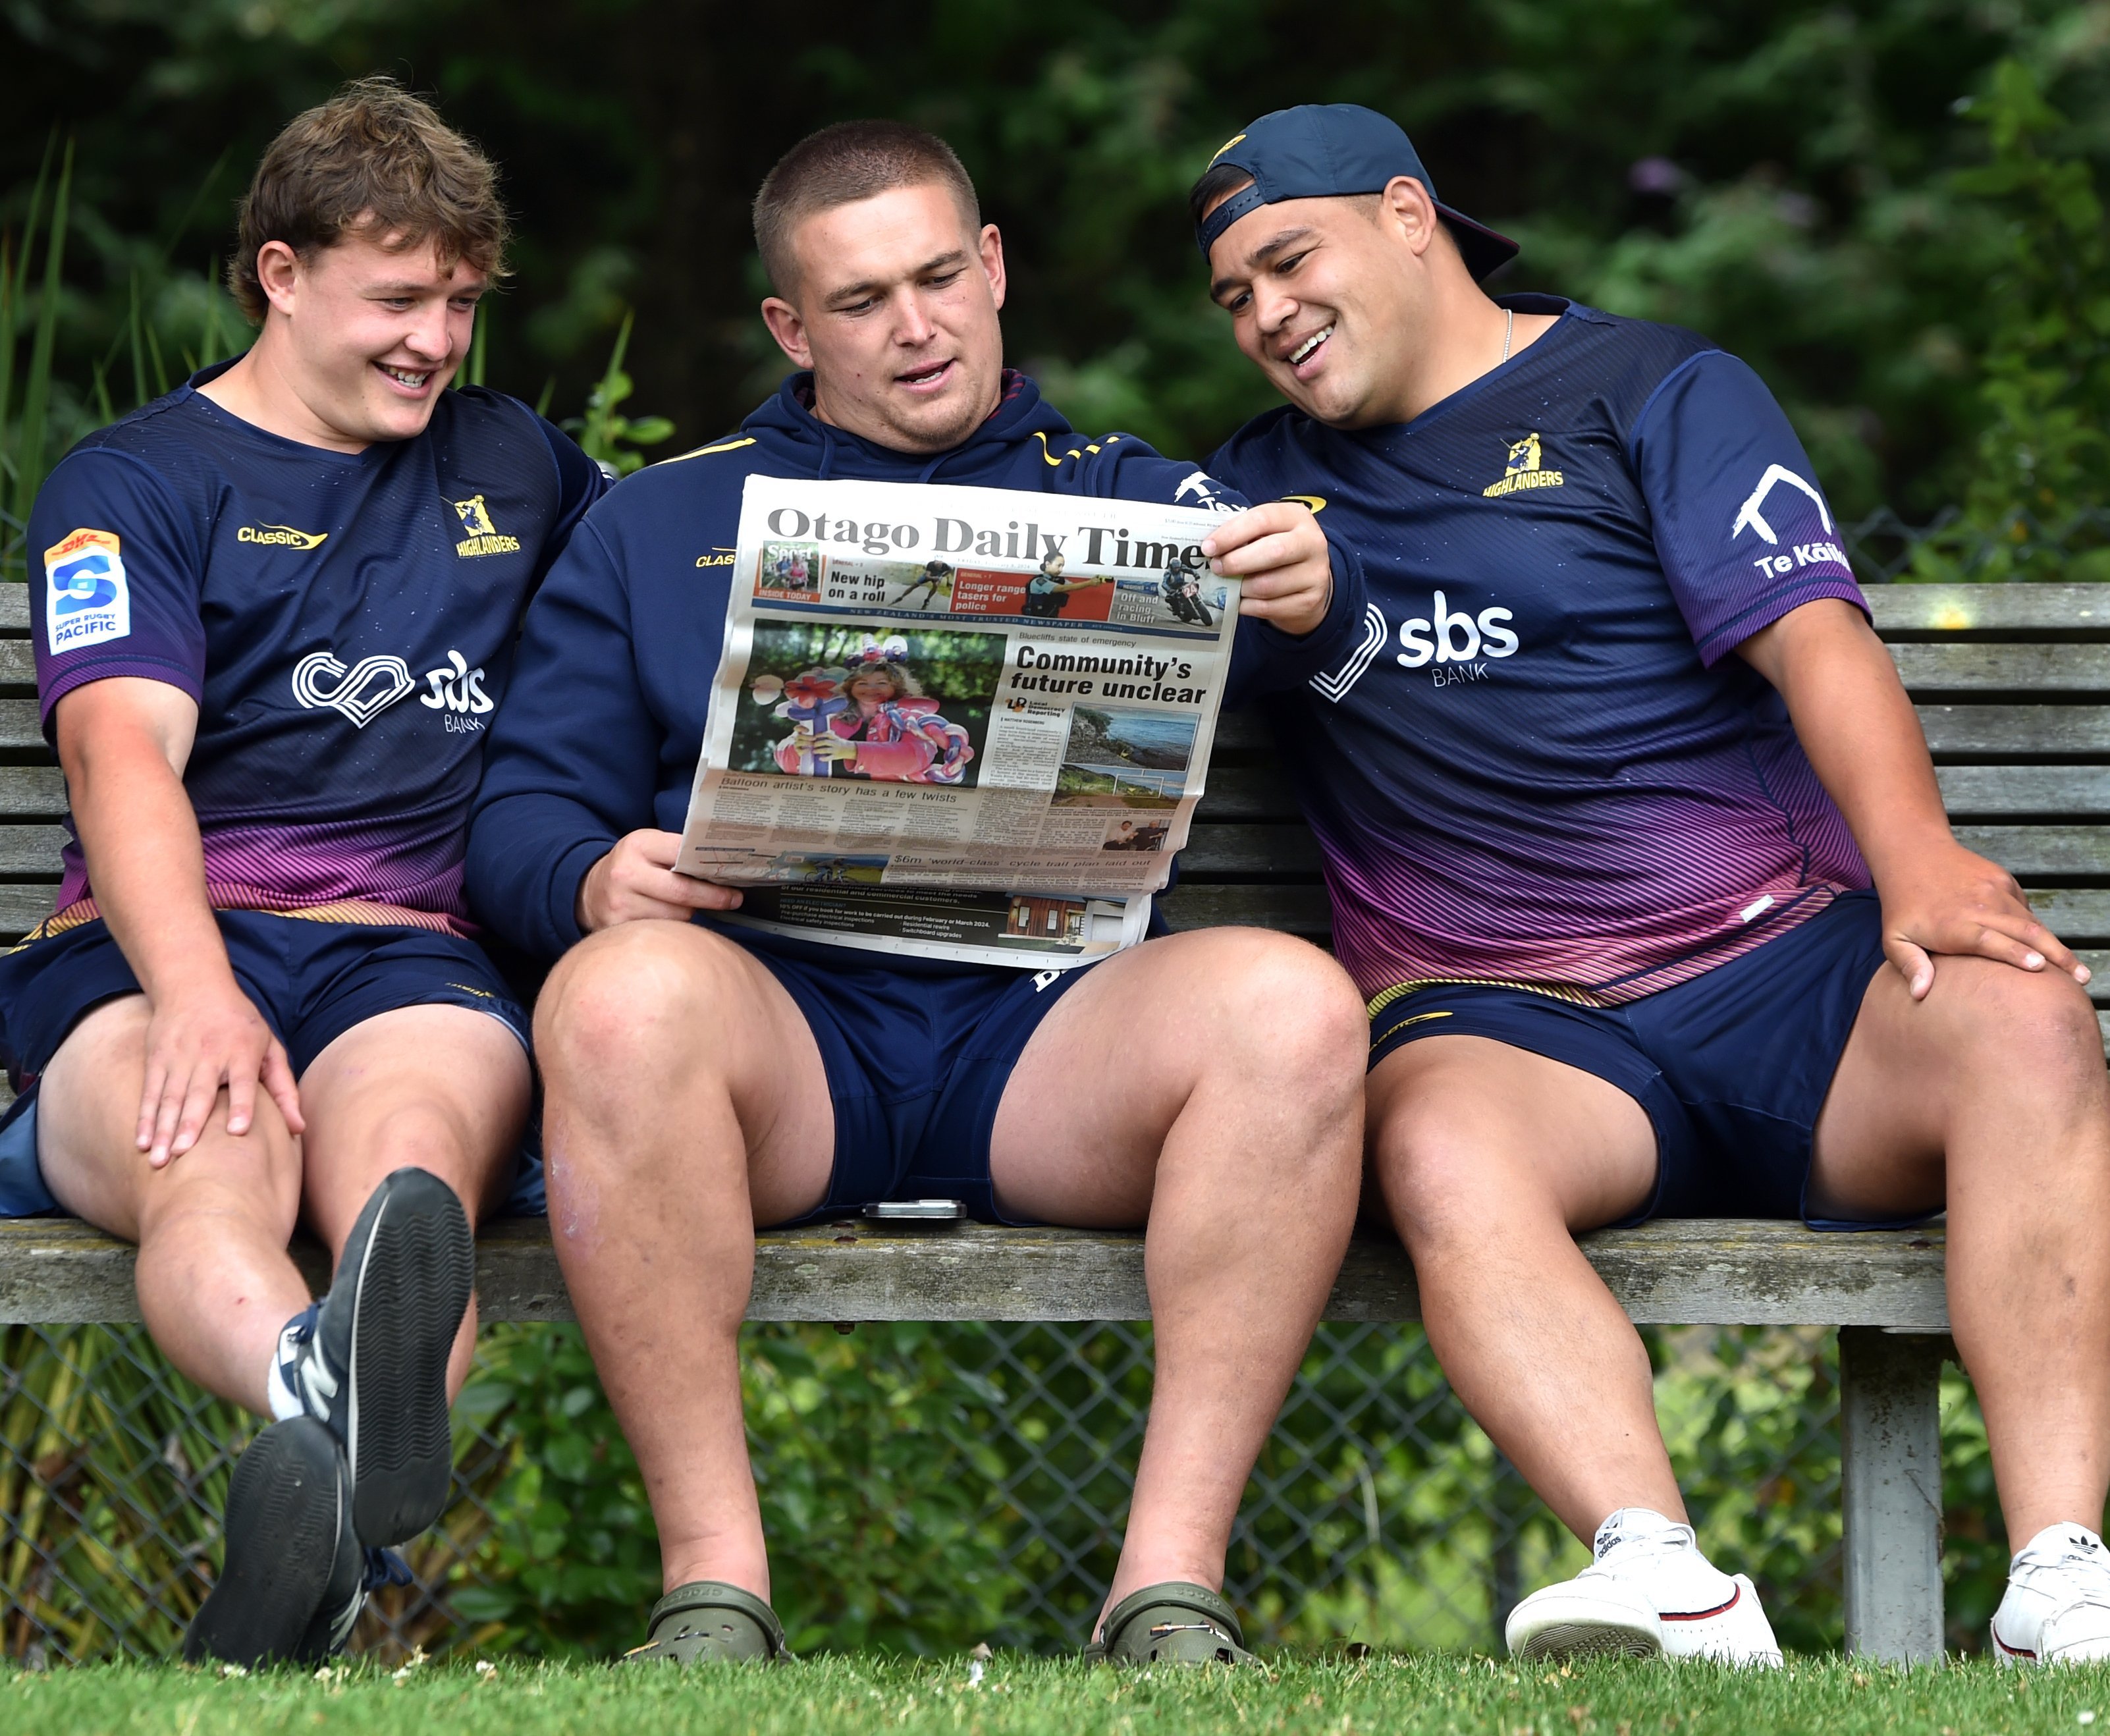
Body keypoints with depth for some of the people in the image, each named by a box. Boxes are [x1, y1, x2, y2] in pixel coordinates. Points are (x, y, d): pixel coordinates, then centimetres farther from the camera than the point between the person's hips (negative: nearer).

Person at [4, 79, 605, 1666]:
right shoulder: (137, 482, 13)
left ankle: (328, 1491, -74)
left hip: (411, 953, 2)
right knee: (211, 1166, -40)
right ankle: (330, 1394, -76)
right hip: (158, 944, -1)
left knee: (408, 1154, -38)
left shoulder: (510, 462, 29)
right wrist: (196, 996, -22)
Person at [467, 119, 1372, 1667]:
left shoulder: (1119, 496, 22)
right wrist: (594, 882, -10)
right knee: (624, 991, -35)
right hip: (780, 1010, 0)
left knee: (1293, 1004, -30)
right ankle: (714, 1587, -32)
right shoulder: (657, 526, 23)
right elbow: (524, 812, 15)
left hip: (1047, 1022, 1)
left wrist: (1304, 595, -24)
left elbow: (1280, 635, 2)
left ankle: (1172, 1584, -31)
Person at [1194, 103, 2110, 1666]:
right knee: (1441, 1150, -35)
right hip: (1501, 1018, 1)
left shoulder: (1657, 392, 10)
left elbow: (1813, 636, -4)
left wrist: (1921, 866, -23)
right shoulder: (1262, 481, 24)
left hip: (1787, 972, -1)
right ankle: (1668, 1586, -53)